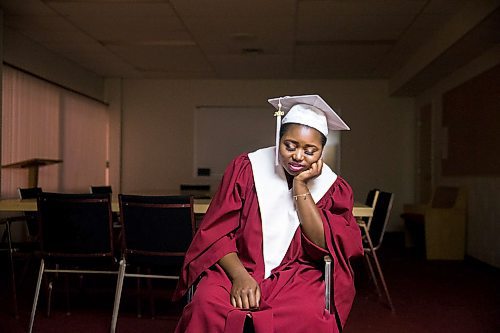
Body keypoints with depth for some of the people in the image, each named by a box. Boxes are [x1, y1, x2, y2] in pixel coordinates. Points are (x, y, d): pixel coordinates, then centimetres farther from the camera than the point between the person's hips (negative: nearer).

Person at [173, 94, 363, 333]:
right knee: (207, 306, -31)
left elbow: (324, 244, -10)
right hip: (238, 267, 0)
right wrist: (239, 276, -20)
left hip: (299, 275, 1)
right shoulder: (247, 168, -1)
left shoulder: (334, 187, 3)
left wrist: (300, 185, -13)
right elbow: (217, 233, -4)